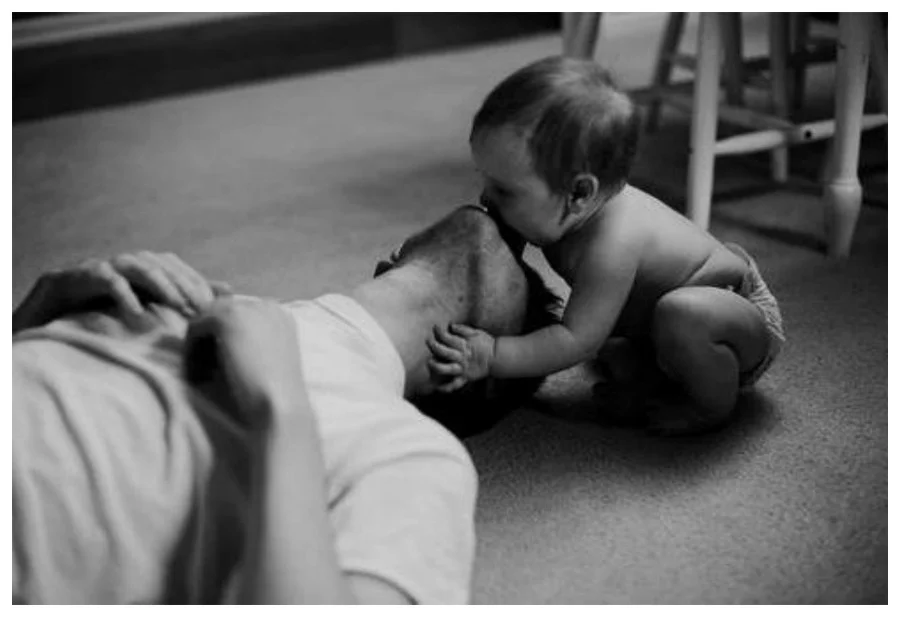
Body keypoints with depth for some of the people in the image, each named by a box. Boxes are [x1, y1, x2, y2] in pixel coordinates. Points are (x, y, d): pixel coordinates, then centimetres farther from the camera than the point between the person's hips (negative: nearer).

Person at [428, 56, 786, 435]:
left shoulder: (611, 245, -40)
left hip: (747, 315, -8)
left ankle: (714, 403, -12)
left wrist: (491, 357, -43)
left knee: (682, 313, -39)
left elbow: (576, 341, -37)